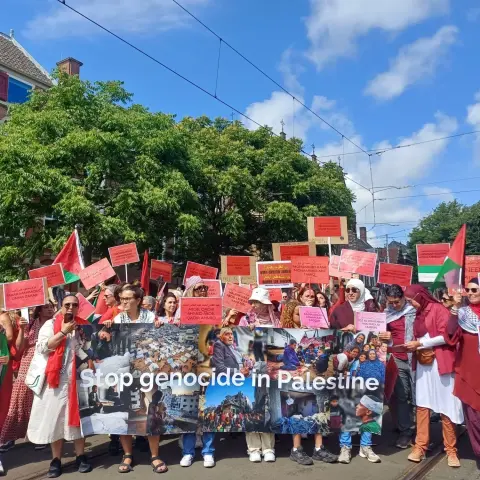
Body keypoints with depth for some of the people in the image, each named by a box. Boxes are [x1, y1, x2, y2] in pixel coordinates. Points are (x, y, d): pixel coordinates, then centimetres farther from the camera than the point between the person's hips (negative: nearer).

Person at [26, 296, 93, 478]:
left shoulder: (84, 325, 7)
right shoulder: (50, 324, 1)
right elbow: (42, 348, -10)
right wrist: (63, 332, -12)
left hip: (77, 379, 1)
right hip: (55, 379, -1)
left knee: (77, 416, 8)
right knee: (55, 418, 4)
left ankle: (81, 456, 20)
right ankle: (56, 460, 16)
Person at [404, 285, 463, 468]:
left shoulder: (438, 309, -7)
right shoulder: (418, 314, 13)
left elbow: (445, 336, -15)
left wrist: (419, 343, -14)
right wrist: (413, 347, 0)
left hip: (440, 363, -6)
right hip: (423, 363, 6)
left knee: (446, 406, 0)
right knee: (422, 405, 4)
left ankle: (451, 449, 12)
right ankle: (420, 446, 10)